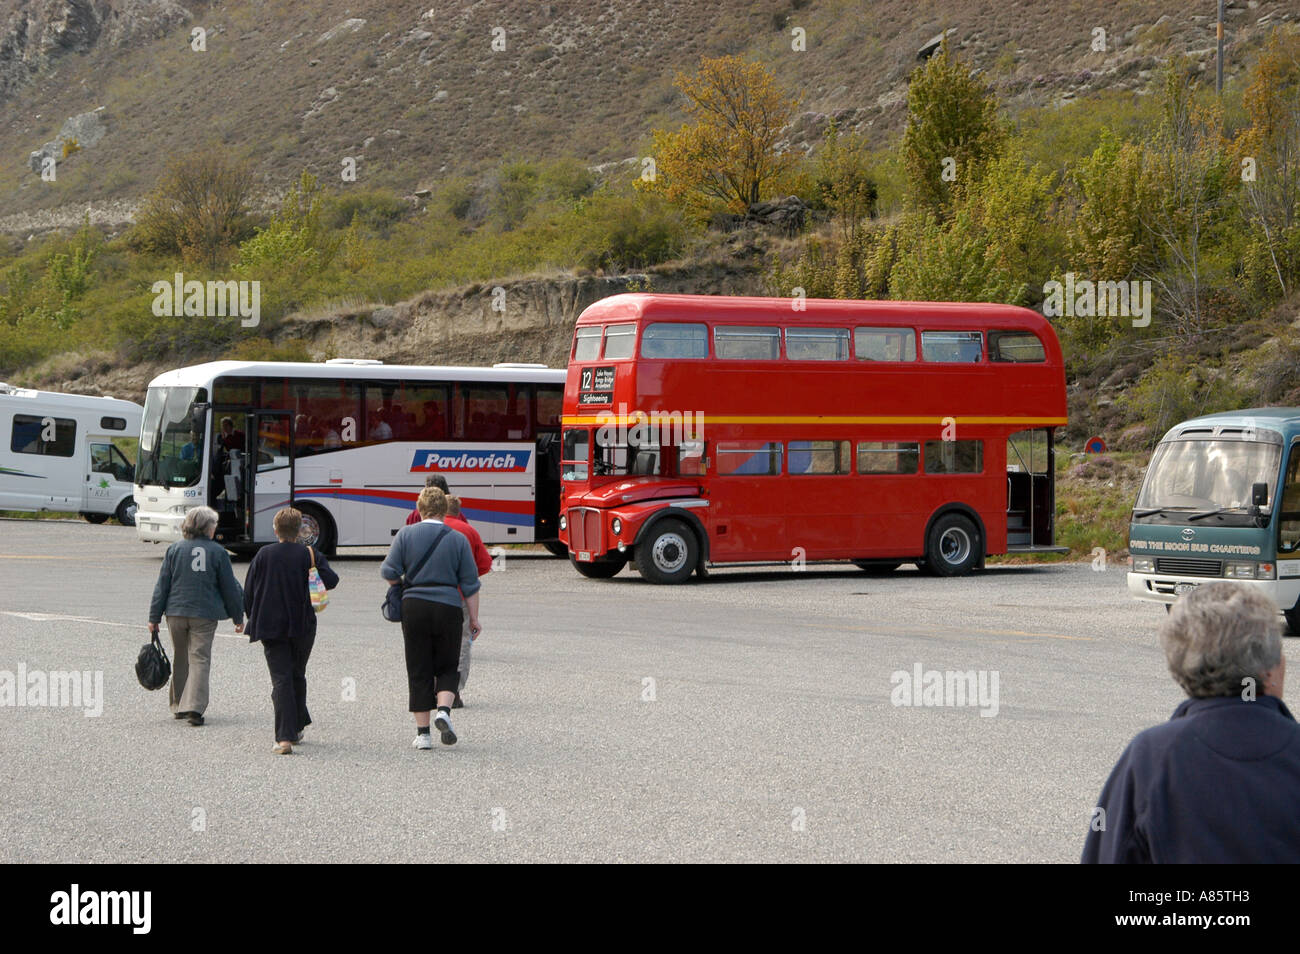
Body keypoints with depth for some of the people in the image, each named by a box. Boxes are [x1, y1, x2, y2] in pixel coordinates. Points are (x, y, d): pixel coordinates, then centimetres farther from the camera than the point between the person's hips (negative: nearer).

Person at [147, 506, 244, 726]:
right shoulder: (218, 552, -2)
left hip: (176, 613, 3)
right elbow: (230, 588, 3)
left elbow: (162, 585, 3)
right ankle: (194, 706, -17)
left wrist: (154, 617, 7)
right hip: (205, 614, -3)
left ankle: (178, 705, 26)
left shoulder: (174, 549, 3)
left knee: (180, 660, 17)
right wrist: (238, 617, 13)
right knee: (200, 659, -2)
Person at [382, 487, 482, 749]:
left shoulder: (405, 535, 0)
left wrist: (400, 587, 18)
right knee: (447, 667, 13)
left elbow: (389, 572, -4)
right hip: (448, 608, 0)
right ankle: (443, 710, -13)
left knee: (419, 671, 7)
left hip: (414, 607, 0)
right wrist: (474, 618, 9)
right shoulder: (458, 539, 2)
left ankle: (422, 732, 5)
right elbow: (470, 584, 3)